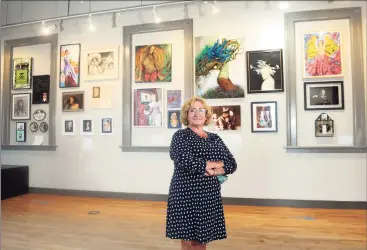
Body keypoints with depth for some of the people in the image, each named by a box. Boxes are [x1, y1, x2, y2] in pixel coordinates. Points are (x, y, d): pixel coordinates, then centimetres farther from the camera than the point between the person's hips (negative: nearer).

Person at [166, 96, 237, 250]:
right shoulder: (180, 136, -2)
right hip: (186, 195, -4)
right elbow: (186, 162, -19)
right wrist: (216, 164, -9)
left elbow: (232, 164, 3)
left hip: (210, 196, 5)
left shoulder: (215, 138, 12)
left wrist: (211, 170, -15)